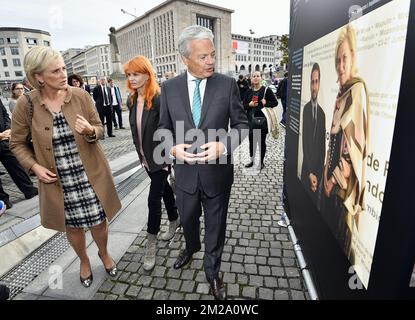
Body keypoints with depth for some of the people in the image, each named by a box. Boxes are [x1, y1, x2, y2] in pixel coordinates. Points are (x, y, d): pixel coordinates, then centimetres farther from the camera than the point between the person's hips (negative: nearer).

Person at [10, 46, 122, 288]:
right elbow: (18, 143, 4)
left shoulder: (81, 96, -8)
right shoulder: (26, 105, -9)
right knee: (73, 226, 17)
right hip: (58, 181, 0)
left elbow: (100, 129, 1)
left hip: (90, 175, 0)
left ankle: (104, 253, 43)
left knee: (99, 222, 11)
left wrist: (90, 131, -22)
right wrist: (34, 166, -11)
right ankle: (84, 260, 46)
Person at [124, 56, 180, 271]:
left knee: (154, 198, -2)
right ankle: (175, 220, 44)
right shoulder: (132, 101, 4)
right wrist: (140, 152, 13)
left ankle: (151, 245, 13)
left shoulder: (159, 99, -18)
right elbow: (135, 129, 11)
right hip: (146, 158, 7)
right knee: (164, 189, 22)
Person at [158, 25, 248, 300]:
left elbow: (241, 123, -3)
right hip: (185, 171, 2)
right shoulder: (169, 87, -2)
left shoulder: (228, 84, -8)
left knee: (215, 226, 16)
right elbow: (165, 126, 6)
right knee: (188, 220, 25)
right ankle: (191, 247, 59)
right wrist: (173, 146, -14)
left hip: (218, 172, -2)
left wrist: (223, 145, -21)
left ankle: (213, 272, 43)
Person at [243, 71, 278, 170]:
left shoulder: (266, 90, -4)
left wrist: (266, 103, -19)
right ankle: (252, 160, 28)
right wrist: (249, 104, -12)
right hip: (251, 120, 4)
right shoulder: (249, 91, 8)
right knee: (252, 141, 12)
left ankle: (262, 162, 22)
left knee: (262, 142, 7)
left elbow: (275, 102, -2)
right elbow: (243, 105, 8)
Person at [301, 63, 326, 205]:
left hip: (318, 171, 2)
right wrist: (309, 173, -11)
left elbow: (322, 147, 4)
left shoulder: (322, 113, 4)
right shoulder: (306, 109, -2)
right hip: (306, 170, -2)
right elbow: (305, 142, -7)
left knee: (315, 200, 9)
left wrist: (318, 175, -3)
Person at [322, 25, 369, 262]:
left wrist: (337, 179, -13)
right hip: (333, 182, 8)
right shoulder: (341, 93, 14)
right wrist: (328, 175, 11)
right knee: (330, 232, 20)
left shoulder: (358, 90, -13)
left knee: (343, 241, 5)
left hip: (346, 183, -8)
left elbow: (355, 142, -18)